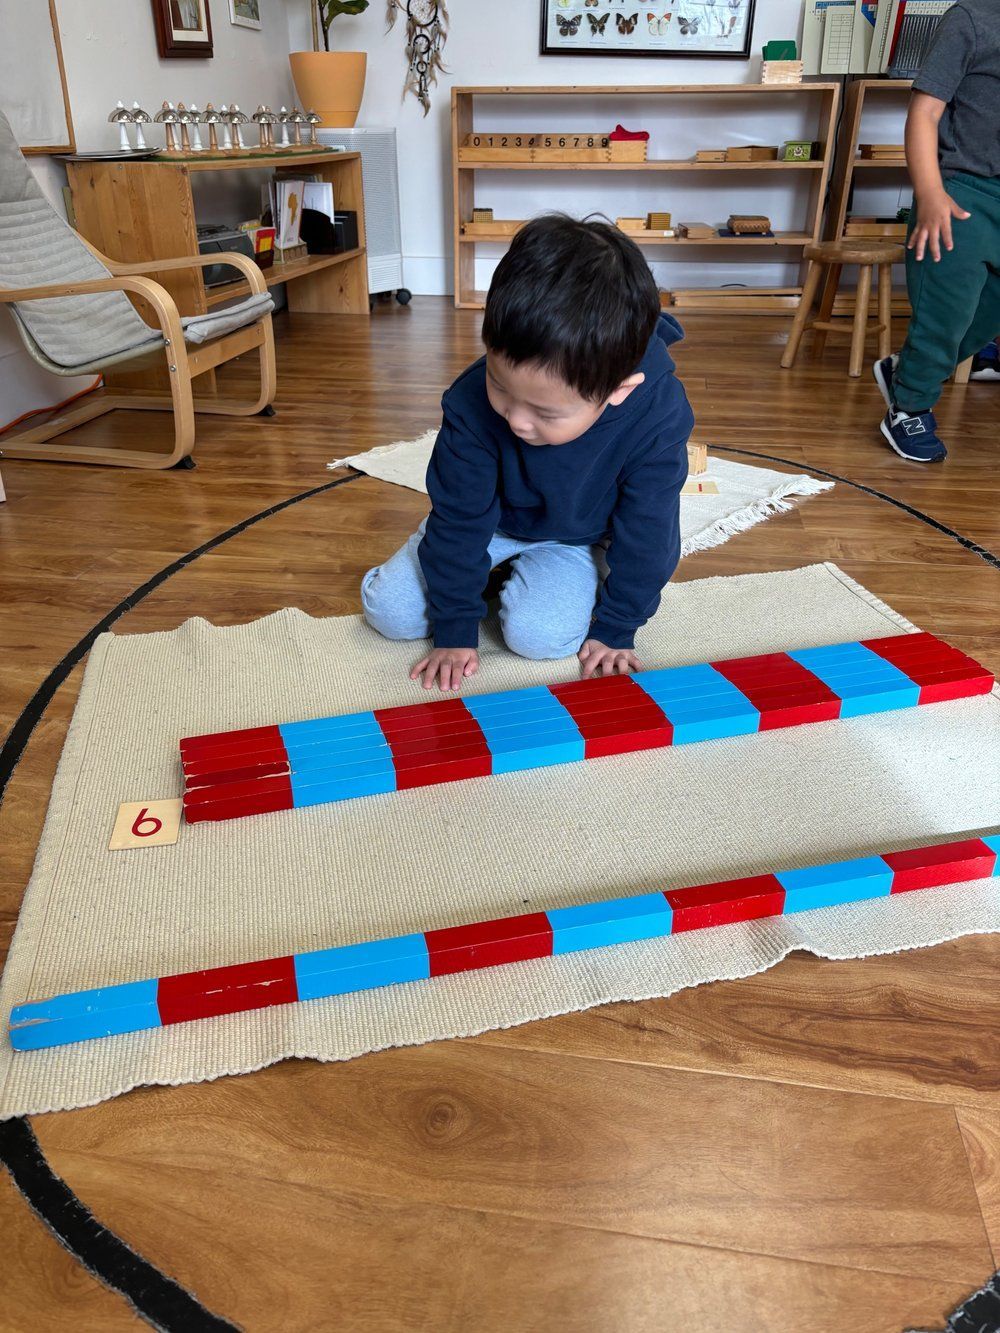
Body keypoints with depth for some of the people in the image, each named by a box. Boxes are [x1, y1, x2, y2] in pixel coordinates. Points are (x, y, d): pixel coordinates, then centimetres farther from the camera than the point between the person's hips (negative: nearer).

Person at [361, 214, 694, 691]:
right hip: (489, 518, 1)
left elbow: (646, 536, -19)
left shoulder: (659, 419, -34)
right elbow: (459, 518, -20)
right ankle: (502, 562, 16)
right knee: (387, 609, -7)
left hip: (576, 537, -1)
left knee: (538, 633, -27)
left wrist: (614, 630, -12)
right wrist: (454, 629, -15)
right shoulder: (470, 404, -32)